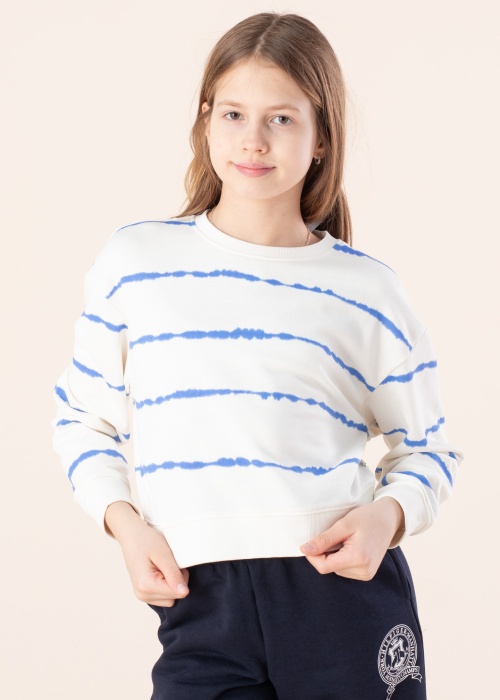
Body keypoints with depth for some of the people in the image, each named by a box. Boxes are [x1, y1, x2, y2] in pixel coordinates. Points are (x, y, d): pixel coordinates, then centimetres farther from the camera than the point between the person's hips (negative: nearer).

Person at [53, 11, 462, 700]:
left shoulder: (367, 292, 5)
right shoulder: (134, 262, 6)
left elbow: (428, 450, 13)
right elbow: (83, 419, 14)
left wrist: (386, 516, -7)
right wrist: (124, 520, -2)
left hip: (346, 590, 0)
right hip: (200, 600, 0)